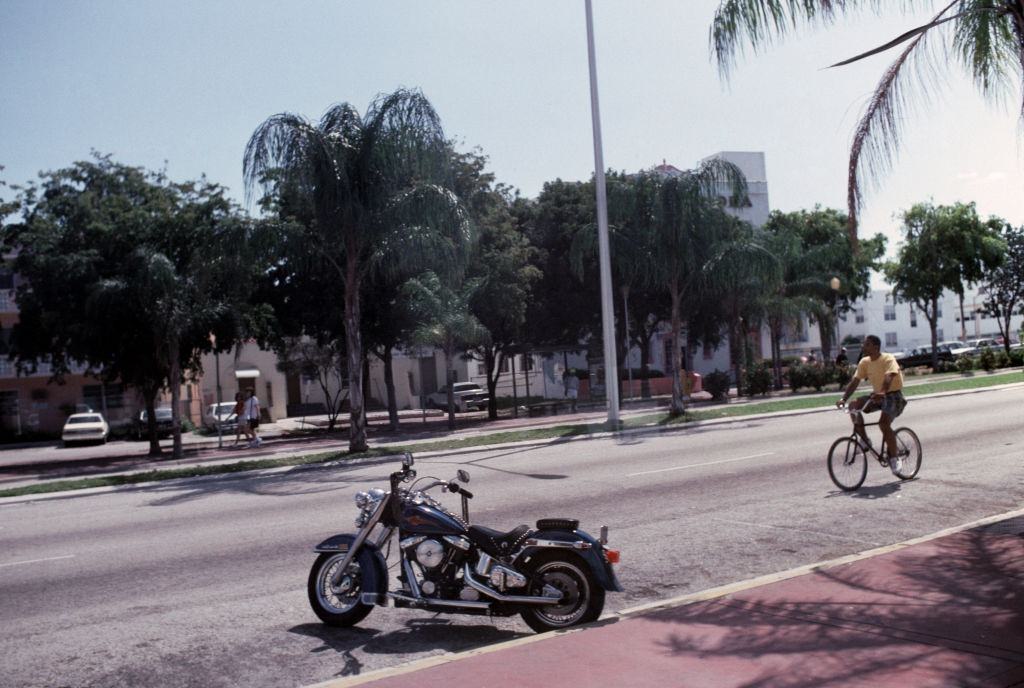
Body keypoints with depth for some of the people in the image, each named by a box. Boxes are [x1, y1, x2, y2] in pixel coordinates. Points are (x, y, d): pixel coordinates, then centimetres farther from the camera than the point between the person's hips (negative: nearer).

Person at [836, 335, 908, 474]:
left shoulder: (888, 359, -16)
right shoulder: (865, 362, 2)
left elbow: (888, 377, -34)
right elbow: (854, 381, -2)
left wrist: (882, 393, -53)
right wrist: (843, 399, -15)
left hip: (893, 395, -6)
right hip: (877, 396, 6)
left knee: (884, 423, -27)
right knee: (853, 405, -18)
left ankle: (895, 457, -9)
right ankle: (864, 440, -8)